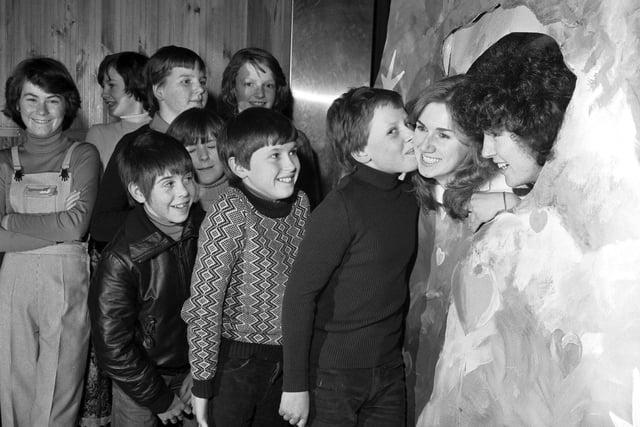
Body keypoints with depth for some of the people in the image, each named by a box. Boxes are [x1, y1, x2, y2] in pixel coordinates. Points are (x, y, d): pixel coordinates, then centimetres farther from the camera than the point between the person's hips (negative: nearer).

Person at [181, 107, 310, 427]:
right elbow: (204, 305, -20)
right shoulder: (227, 216, -23)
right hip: (235, 361, -6)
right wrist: (202, 384, -16)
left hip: (287, 357, 6)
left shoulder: (300, 203, -3)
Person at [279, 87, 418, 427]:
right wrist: (295, 385, -19)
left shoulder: (408, 198, 3)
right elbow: (299, 293, -19)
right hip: (332, 374, -6)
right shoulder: (341, 209, -19)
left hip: (389, 371, 6)